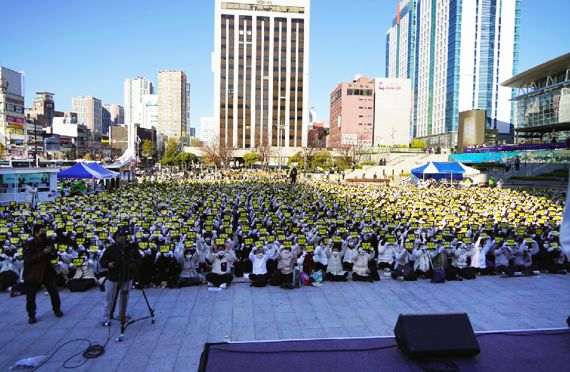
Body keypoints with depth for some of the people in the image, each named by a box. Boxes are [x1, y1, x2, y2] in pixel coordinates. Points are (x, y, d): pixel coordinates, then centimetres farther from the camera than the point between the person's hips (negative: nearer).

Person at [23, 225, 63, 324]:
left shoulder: (47, 242, 1)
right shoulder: (29, 245, -13)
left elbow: (55, 256, 5)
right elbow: (29, 259, -24)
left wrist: (52, 253, -19)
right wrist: (43, 253, -32)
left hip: (47, 272, 4)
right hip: (32, 274, -3)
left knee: (54, 292, 7)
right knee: (31, 296, 3)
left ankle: (57, 309, 25)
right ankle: (31, 315, 20)